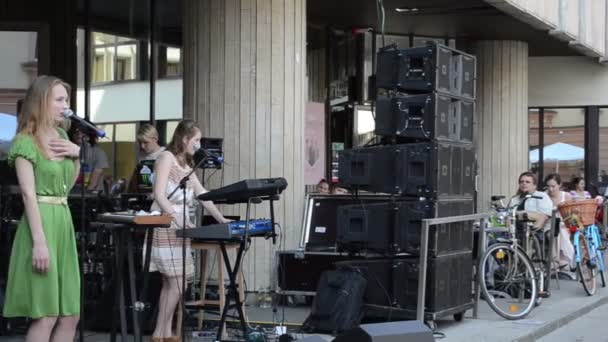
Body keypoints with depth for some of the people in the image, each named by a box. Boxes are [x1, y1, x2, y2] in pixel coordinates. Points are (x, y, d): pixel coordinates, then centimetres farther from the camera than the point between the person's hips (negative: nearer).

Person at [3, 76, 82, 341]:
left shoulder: (61, 137, 16)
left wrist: (77, 155, 7)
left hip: (64, 222, 8)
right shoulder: (25, 141, -7)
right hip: (41, 222, -8)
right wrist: (39, 241, -22)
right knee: (45, 316, -7)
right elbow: (28, 193, -15)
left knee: (70, 315, 7)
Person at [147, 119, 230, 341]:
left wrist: (222, 220, 8)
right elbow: (159, 195, -16)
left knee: (171, 283, 6)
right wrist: (179, 221, -26)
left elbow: (203, 196, 17)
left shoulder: (186, 165, 18)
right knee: (176, 284, -11)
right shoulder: (167, 157, -7)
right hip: (166, 226, -8)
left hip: (179, 227, 8)